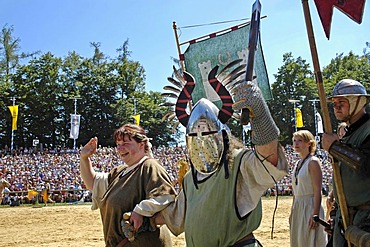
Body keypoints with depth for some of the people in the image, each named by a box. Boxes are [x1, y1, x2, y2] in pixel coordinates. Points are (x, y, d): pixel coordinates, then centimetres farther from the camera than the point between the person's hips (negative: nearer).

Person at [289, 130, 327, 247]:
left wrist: (315, 214, -22)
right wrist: (292, 213, 18)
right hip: (298, 208, 8)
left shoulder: (313, 162, -10)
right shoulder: (298, 164, 13)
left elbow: (317, 191, -16)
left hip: (310, 206, -8)